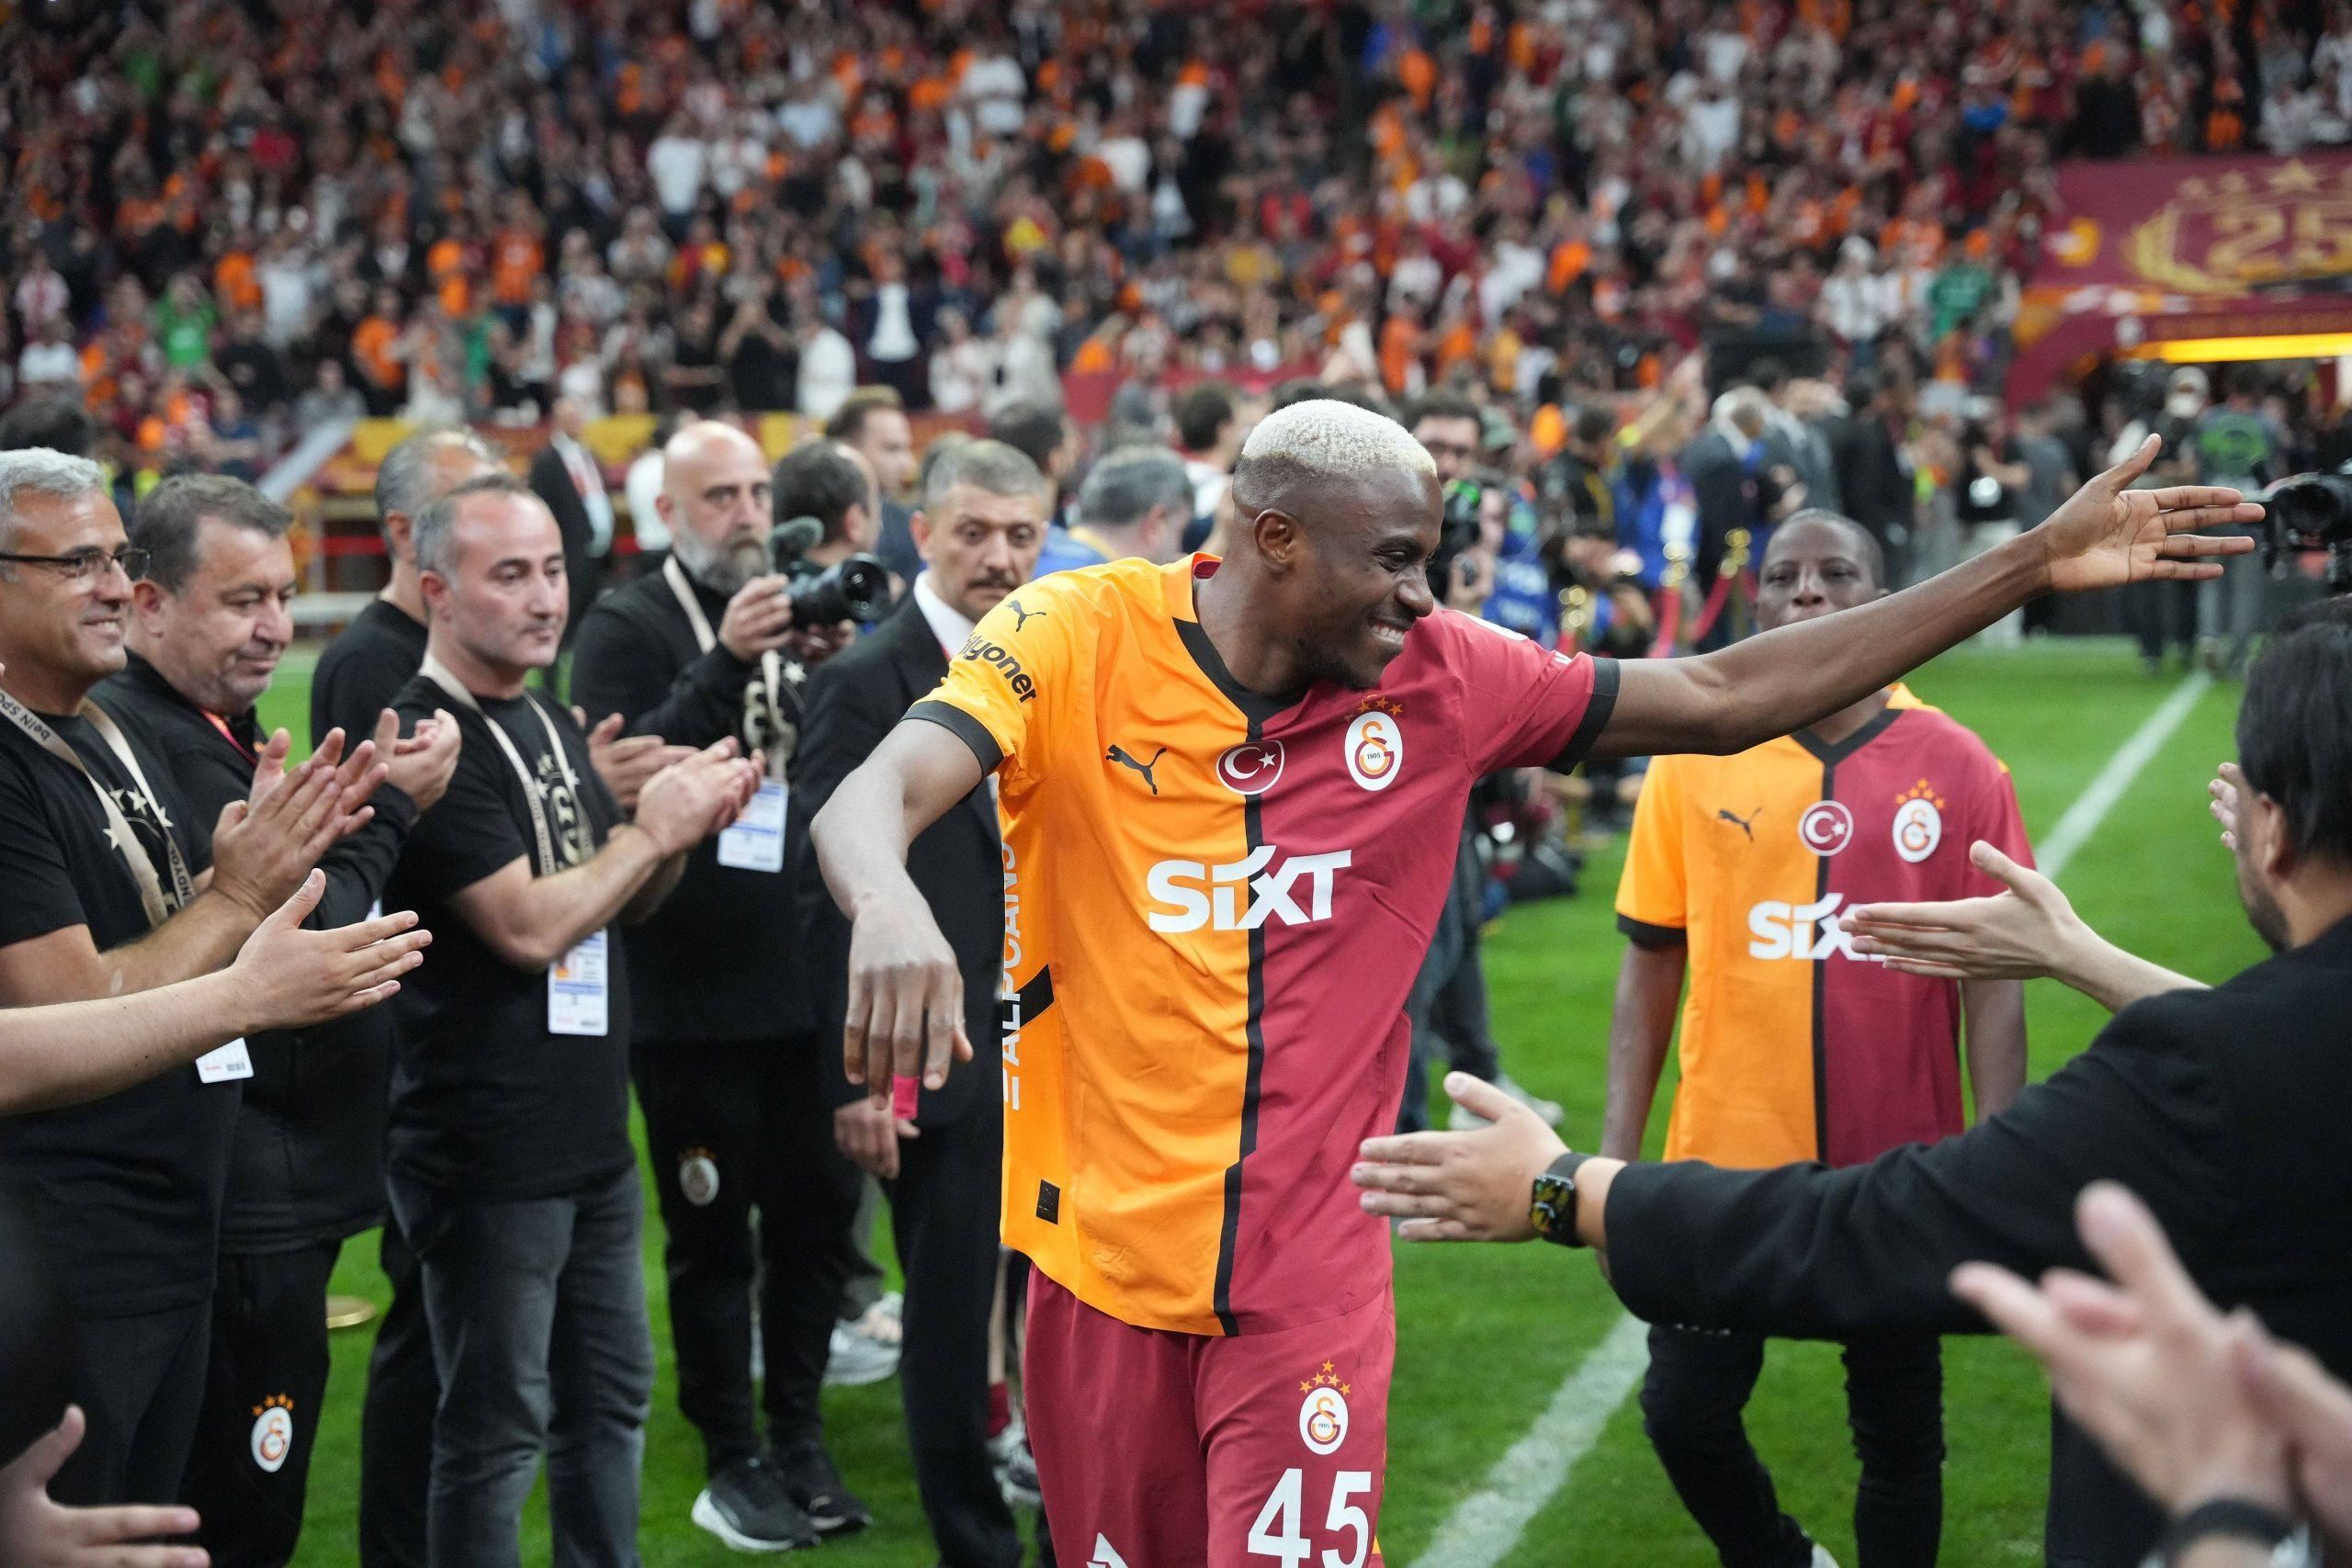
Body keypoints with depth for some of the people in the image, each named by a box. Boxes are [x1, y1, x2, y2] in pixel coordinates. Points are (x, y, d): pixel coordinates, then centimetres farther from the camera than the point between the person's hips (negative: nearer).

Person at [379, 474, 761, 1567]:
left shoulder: (550, 724, 12)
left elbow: (618, 899, 17)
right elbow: (529, 925, -22)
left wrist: (685, 825, -2)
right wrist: (656, 827, -12)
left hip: (592, 1137, 9)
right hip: (488, 1157, -9)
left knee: (610, 1396, 17)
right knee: (495, 1430, 1)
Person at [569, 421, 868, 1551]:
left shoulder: (797, 611, 11)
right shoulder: (628, 628, -6)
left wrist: (834, 675, -12)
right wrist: (725, 665, -26)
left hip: (809, 971, 5)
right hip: (692, 987, -5)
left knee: (816, 1207, 11)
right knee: (713, 1230, 5)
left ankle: (800, 1437, 25)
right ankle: (734, 1461, 16)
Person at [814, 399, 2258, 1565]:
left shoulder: (1440, 680, -3)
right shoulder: (1079, 640, -11)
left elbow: (1725, 698, 2)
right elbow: (875, 796, -23)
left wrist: (2035, 567, 1)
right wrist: (891, 908, -49)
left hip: (1311, 1277, 1)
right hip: (1103, 1259, 0)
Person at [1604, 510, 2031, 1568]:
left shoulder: (1957, 769, -4)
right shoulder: (1693, 760, -1)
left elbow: (1991, 983, -3)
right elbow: (1650, 971, 4)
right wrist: (1616, 1153, 0)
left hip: (1898, 1166, -1)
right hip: (1725, 1161, 1)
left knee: (1899, 1432, 11)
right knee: (1684, 1413, 5)